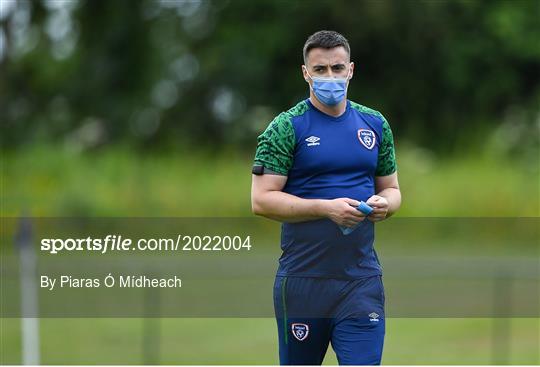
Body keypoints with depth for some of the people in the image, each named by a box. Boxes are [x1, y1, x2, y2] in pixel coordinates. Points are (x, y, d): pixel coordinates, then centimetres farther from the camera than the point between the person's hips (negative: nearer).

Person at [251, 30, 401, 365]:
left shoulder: (375, 124, 11)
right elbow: (262, 200, -10)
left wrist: (384, 204, -6)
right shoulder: (287, 127, -3)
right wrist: (326, 208, -20)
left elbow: (391, 189, 19)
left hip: (362, 279, 3)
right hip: (302, 282, -2)